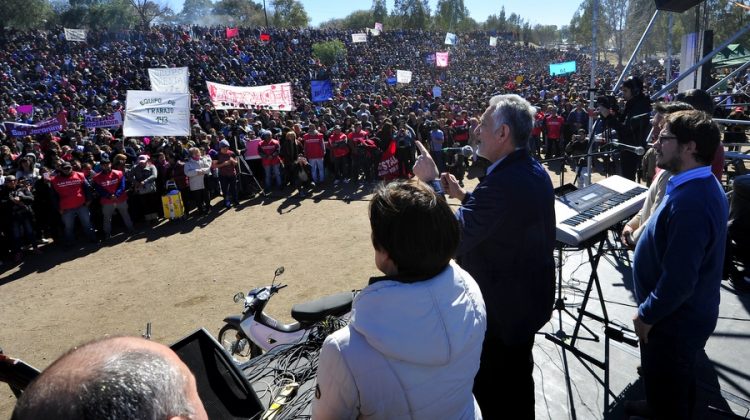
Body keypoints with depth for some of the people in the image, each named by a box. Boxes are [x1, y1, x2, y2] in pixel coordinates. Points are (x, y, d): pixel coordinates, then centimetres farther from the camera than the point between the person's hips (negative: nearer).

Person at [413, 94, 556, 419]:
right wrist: (463, 195, 2)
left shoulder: (502, 183, -32)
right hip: (530, 298, 10)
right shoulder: (535, 171, 1)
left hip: (501, 308, -9)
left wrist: (430, 183, -25)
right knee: (519, 376, 28)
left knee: (490, 387, 13)